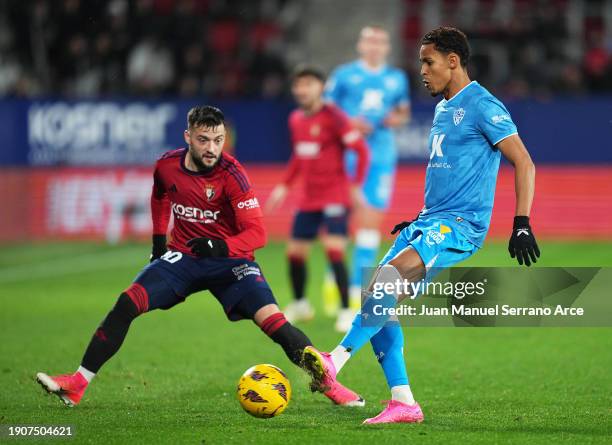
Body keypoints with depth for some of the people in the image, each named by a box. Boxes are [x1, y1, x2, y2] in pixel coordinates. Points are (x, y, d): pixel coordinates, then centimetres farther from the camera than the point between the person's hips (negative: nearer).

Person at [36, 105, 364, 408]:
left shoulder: (231, 174, -20)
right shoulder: (167, 166, -6)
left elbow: (256, 233, -24)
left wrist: (221, 246, -41)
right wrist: (158, 239, 15)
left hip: (229, 258, -3)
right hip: (183, 256, 3)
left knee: (271, 318, -22)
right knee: (127, 303, -15)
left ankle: (328, 383, -10)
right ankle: (77, 384, -10)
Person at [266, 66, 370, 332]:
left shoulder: (333, 117, -13)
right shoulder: (296, 120, 9)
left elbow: (361, 150, -14)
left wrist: (356, 186, -18)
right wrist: (284, 186, 18)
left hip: (335, 197, -7)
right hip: (308, 198, 7)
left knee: (334, 250, -17)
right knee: (294, 252, 8)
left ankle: (346, 311, -8)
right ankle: (300, 305, 31)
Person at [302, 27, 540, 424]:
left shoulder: (482, 106, -8)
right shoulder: (444, 108, 20)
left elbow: (524, 164, -12)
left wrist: (522, 224, -18)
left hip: (461, 225, -10)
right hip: (431, 222, 10)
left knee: (392, 276, -30)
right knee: (378, 296, -2)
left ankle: (335, 363, -36)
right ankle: (403, 403, -1)